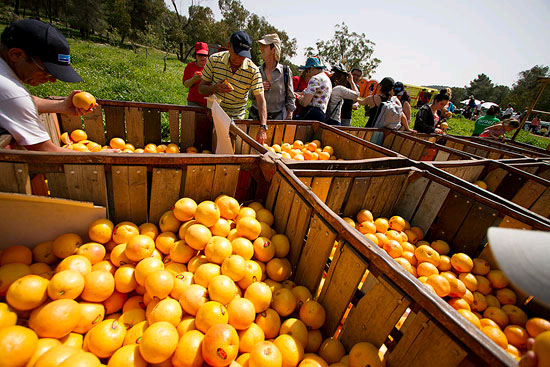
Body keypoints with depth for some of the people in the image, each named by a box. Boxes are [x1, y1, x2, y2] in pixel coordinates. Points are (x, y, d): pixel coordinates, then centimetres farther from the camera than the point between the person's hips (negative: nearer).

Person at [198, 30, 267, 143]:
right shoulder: (214, 60, -7)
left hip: (237, 118, -1)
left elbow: (261, 100, -16)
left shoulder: (253, 70, -11)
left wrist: (263, 127, -30)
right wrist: (215, 88, -25)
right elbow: (201, 88, -1)